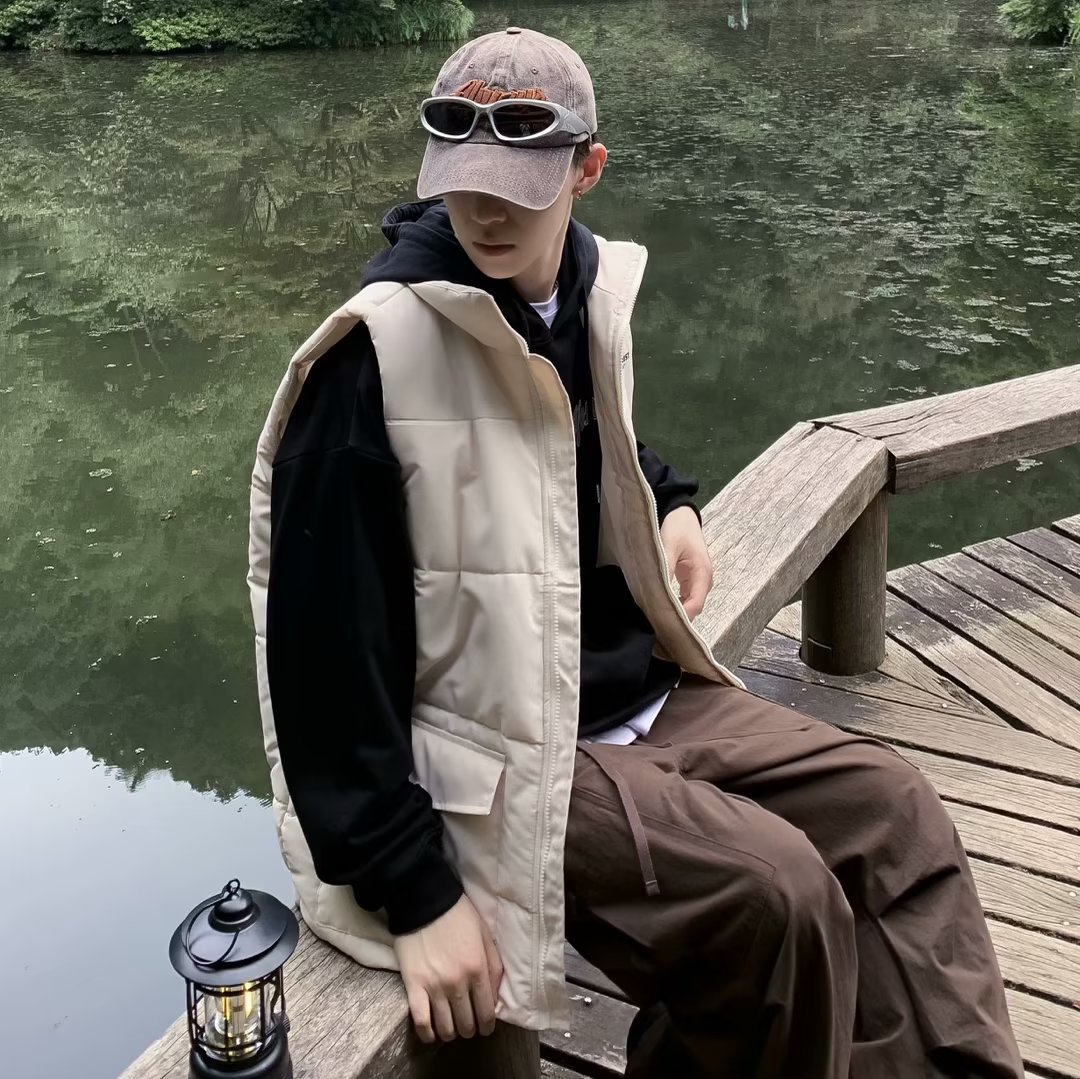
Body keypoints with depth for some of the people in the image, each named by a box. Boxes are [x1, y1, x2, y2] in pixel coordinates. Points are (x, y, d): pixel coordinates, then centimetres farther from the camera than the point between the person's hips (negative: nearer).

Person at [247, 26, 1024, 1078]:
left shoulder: (588, 292, 4)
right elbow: (325, 642, -21)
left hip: (639, 696, 8)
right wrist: (413, 890, -20)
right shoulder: (378, 354, -20)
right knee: (773, 893, -21)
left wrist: (669, 502, 6)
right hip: (501, 759, -7)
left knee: (890, 811, 2)